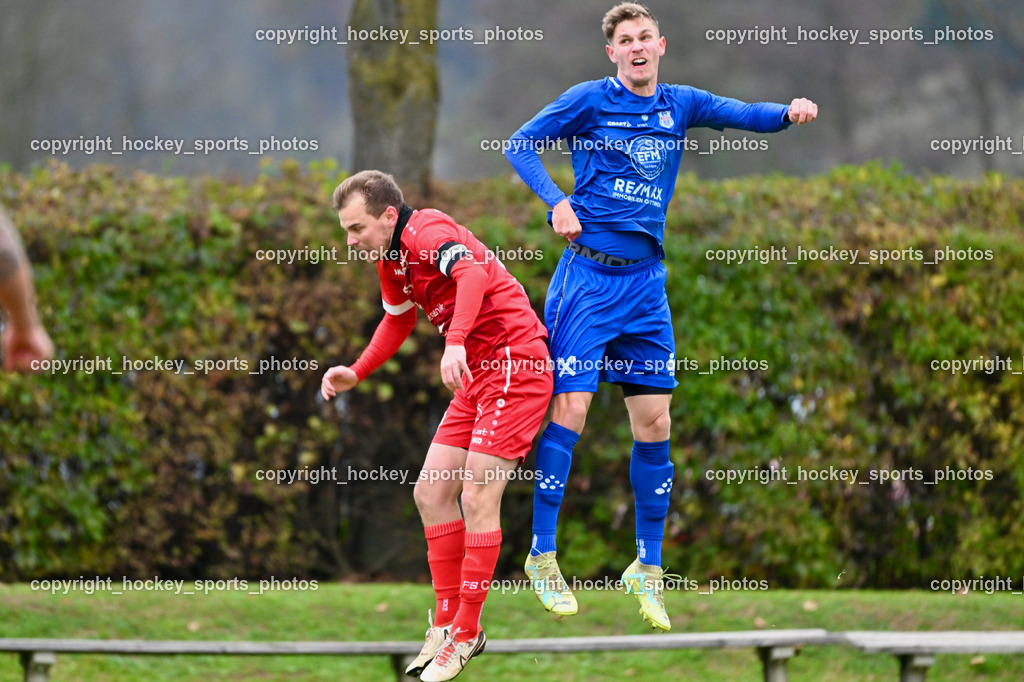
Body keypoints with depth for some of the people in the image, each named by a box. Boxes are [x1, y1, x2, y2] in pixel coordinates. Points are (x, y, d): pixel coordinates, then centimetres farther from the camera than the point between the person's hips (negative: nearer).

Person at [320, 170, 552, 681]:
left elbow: (473, 273, -37)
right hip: (476, 377, 10)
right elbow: (397, 320, 31)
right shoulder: (390, 257, 12)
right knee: (431, 492, 7)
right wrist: (356, 373, 19)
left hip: (515, 366, -10)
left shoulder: (427, 231, -17)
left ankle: (465, 634, -4)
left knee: (477, 498, -11)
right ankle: (447, 623, 14)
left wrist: (457, 341, -49)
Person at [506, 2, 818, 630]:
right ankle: (542, 555, 2)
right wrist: (556, 202, -12)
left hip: (646, 278, 4)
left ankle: (648, 566, 15)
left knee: (655, 422, 4)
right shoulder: (592, 100, -1)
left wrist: (790, 112, -21)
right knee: (570, 409, -8)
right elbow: (522, 144, 2)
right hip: (589, 273, -4)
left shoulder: (680, 105, 10)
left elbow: (749, 115, 1)